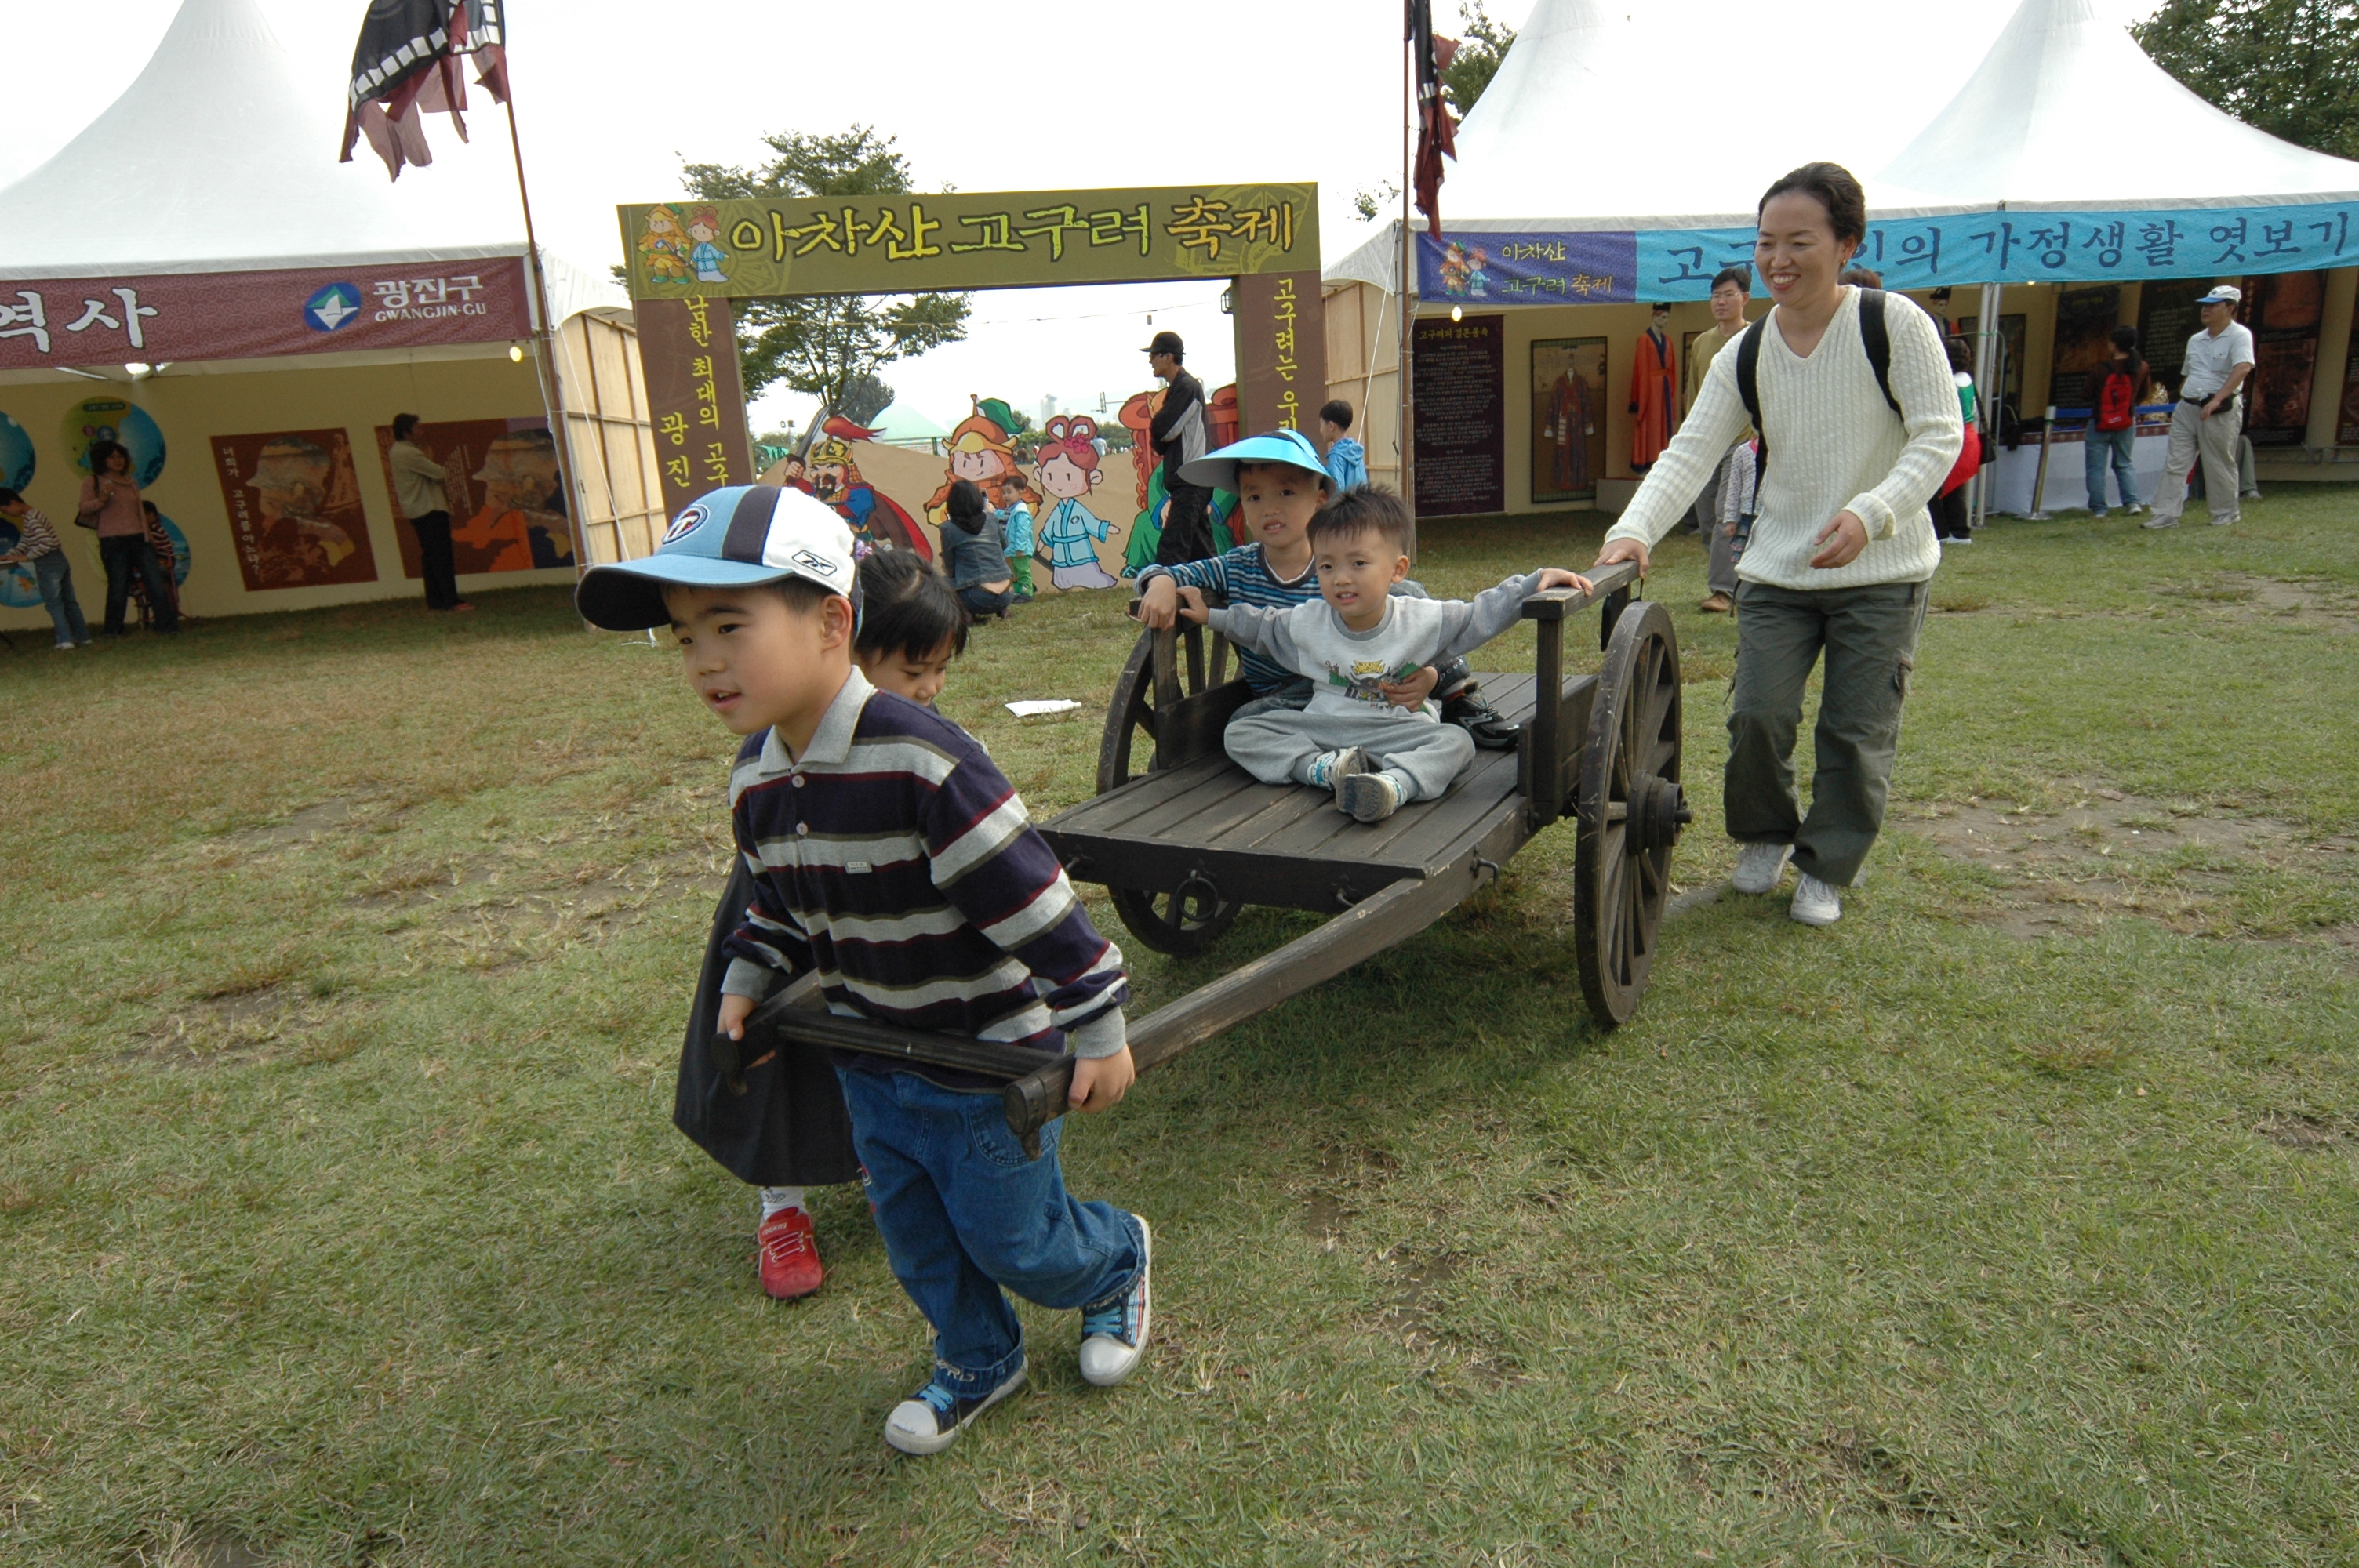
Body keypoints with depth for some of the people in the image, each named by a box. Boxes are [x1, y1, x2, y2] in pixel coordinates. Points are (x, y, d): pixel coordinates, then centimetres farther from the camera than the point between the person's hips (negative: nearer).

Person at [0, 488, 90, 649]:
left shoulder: (31, 519, -15)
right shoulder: (28, 517, 16)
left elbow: (47, 543, -24)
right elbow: (24, 543, 20)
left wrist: (27, 557, -17)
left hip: (48, 564, -9)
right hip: (59, 560, 9)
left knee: (53, 603, -6)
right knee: (69, 601, 10)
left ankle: (65, 641, -10)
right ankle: (83, 637, 13)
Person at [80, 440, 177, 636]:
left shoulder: (129, 481, 18)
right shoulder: (93, 482, 3)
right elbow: (84, 509, -6)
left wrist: (147, 536, 19)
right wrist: (101, 500, -24)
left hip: (139, 539, 5)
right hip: (113, 542, -5)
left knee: (157, 583, -3)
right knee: (118, 587, -4)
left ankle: (167, 624, -1)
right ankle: (113, 630, 6)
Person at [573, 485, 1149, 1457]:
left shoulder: (920, 761, -30)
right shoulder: (755, 781, -4)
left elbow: (1033, 898, -27)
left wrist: (1097, 1029, -23)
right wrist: (746, 981, 2)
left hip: (991, 1050, -7)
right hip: (873, 1053, 7)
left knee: (1009, 1235, 10)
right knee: (914, 1231, 21)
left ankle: (1118, 1262, 42)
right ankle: (977, 1362, 47)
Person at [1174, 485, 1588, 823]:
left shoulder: (1422, 620, -5)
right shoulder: (1306, 622, 1)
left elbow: (1483, 614, 0)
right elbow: (1259, 625, 19)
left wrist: (1535, 583, -8)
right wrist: (1210, 615, 15)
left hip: (1396, 731, -2)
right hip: (1318, 729, 2)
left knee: (1455, 741, -31)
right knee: (1239, 733, -16)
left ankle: (1392, 784, -57)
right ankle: (1324, 768, -35)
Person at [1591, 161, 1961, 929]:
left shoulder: (1895, 324, -8)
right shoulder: (1745, 355, 1)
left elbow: (1938, 438, -11)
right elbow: (1689, 453, -7)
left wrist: (1869, 513, -28)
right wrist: (1634, 529, -25)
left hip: (1882, 575, -2)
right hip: (1774, 571, 3)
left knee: (1856, 731, 3)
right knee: (1755, 714, -4)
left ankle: (1827, 868, 23)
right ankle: (1765, 835, 26)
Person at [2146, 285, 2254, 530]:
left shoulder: (2239, 335, -9)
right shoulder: (2196, 340, 15)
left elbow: (2243, 368, -23)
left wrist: (2216, 400, -33)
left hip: (2221, 411, -7)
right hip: (2187, 408, 7)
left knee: (2220, 466, 3)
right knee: (2175, 464, 0)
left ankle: (2225, 514, 17)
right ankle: (2166, 514, 1)